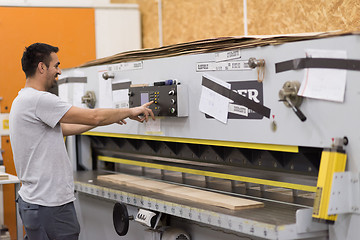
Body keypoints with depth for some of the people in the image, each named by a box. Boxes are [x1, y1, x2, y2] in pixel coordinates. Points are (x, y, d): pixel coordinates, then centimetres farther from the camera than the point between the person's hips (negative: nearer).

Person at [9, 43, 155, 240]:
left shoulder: (23, 99, 15)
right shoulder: (38, 99, -18)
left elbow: (64, 128, 23)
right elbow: (94, 117, -18)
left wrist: (110, 117, 24)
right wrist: (130, 111, -3)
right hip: (50, 205, -11)